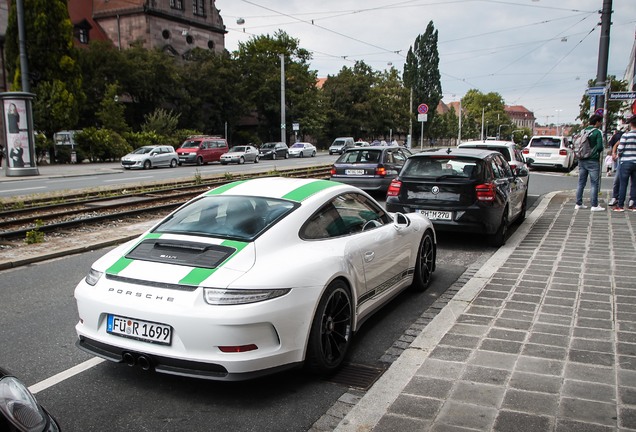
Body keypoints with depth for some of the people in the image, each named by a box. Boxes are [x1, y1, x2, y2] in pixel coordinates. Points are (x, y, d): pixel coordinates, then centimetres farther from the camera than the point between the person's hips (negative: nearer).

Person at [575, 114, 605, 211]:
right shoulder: (597, 132, -10)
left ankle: (578, 204, 14)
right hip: (593, 161, -6)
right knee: (594, 183, -1)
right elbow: (600, 147, -14)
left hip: (582, 160, 6)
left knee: (581, 183, 11)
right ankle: (594, 205, -1)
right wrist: (599, 152, 6)